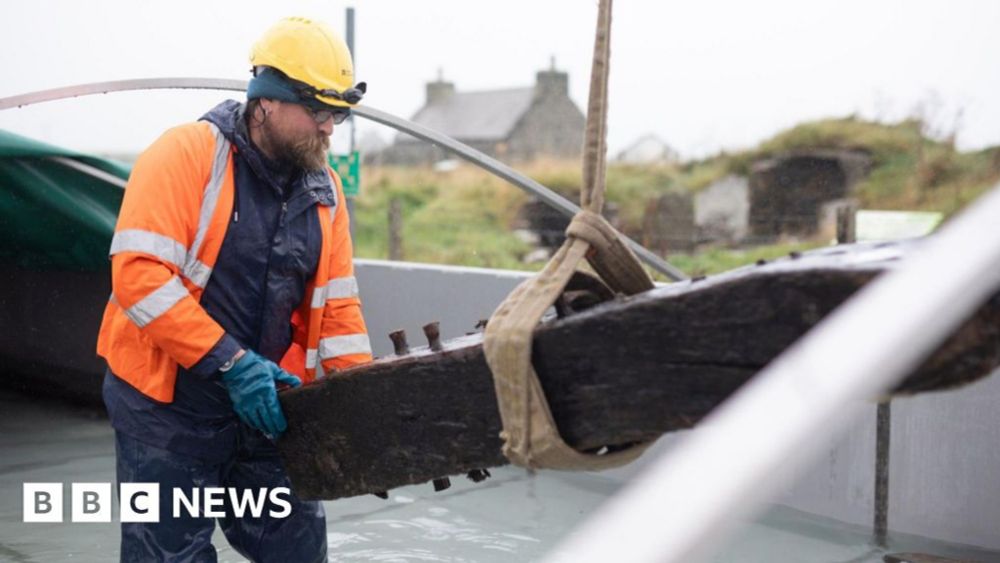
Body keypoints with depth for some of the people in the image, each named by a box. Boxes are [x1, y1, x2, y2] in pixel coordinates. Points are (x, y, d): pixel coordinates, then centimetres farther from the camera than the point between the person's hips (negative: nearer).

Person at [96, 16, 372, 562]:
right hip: (167, 405, -5)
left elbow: (336, 306, 8)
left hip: (266, 407, 6)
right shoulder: (187, 154, -13)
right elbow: (139, 274, -21)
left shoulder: (323, 189, 6)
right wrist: (232, 363, -23)